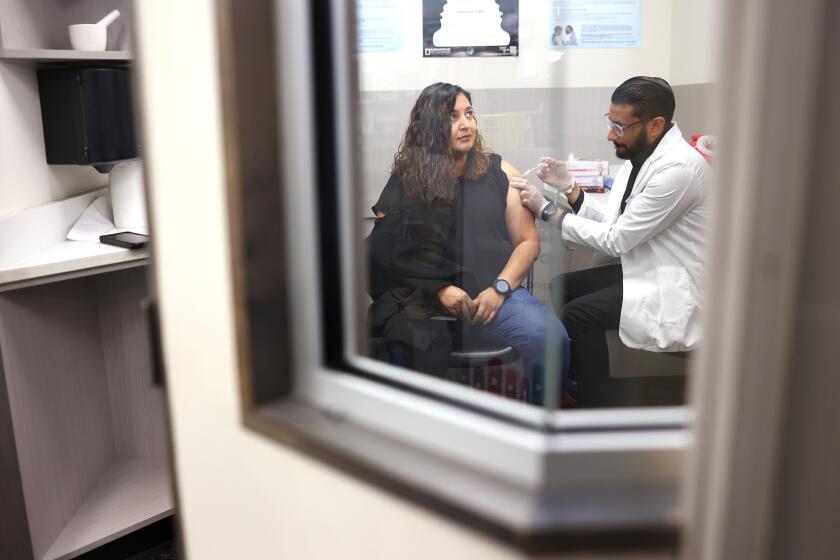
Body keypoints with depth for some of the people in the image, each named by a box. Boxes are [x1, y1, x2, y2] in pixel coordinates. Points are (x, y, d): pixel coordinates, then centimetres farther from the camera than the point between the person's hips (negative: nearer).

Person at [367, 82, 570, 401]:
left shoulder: (499, 172, 11)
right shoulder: (406, 180, 8)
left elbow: (528, 241, 9)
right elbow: (390, 251, 0)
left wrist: (499, 288, -7)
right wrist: (441, 289, -12)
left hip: (493, 290, 2)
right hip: (424, 297, -1)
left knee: (552, 339, -26)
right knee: (408, 354, -33)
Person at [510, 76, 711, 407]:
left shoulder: (678, 168, -25)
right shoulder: (640, 156, 4)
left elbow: (616, 240, -22)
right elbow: (613, 222, 7)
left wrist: (547, 210, -17)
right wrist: (569, 188, -4)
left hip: (672, 290, -10)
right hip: (642, 267, 10)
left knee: (579, 314, -19)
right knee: (563, 287, 6)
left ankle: (598, 410, 0)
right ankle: (575, 382, 20)